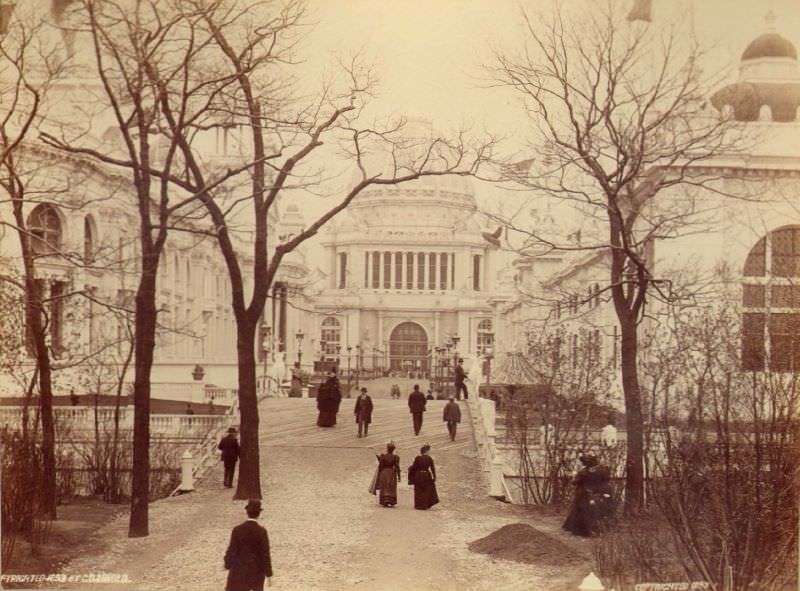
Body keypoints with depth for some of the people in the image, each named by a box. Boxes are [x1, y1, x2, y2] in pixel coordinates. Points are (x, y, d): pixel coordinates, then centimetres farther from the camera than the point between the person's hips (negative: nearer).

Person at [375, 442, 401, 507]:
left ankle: (385, 502, 1)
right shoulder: (395, 457, -7)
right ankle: (391, 502, 7)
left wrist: (379, 474, 6)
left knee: (384, 488, 9)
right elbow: (397, 467, -7)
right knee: (391, 489, 10)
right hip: (392, 473, 0)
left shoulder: (383, 456, -8)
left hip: (384, 473, 0)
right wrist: (398, 476, -1)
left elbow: (380, 466, -5)